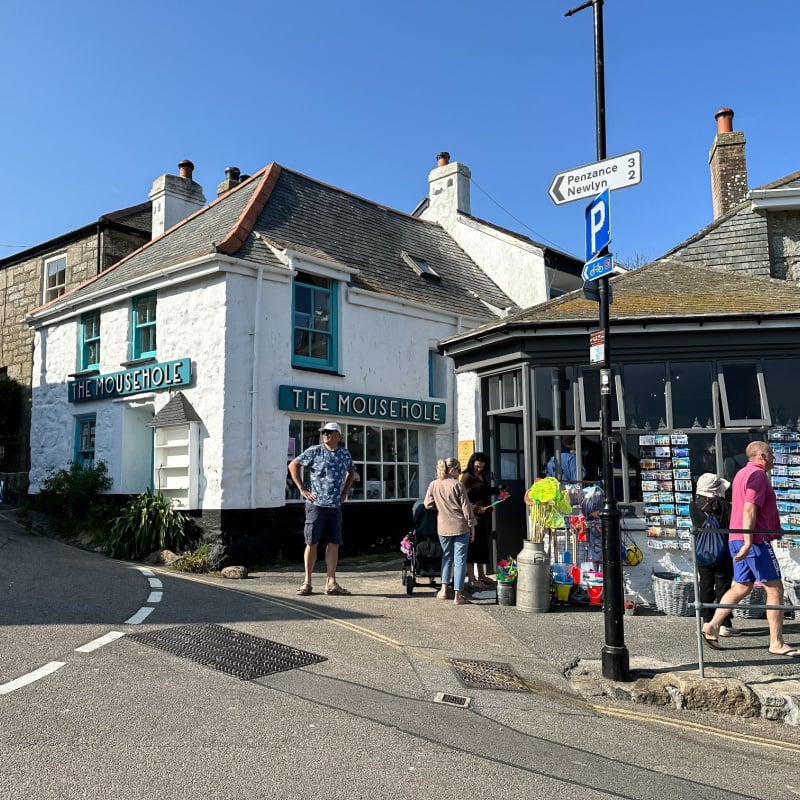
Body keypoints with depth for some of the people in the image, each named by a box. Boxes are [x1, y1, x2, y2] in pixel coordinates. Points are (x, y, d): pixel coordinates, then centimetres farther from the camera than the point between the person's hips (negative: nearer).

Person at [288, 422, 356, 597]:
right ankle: (307, 582, 9)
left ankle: (331, 583, 9)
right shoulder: (314, 451, -2)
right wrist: (302, 489, -3)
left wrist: (345, 492, 16)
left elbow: (351, 472, 28)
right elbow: (293, 465, 2)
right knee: (312, 543, 0)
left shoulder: (344, 454, 10)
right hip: (316, 505, -4)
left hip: (335, 506, 4)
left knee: (334, 543, 3)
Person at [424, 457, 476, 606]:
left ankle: (444, 590, 19)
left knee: (447, 556, 21)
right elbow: (466, 507, -8)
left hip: (443, 527, 4)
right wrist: (472, 525, 1)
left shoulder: (434, 484, 0)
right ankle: (458, 595, 3)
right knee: (460, 559, 2)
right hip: (460, 527, -4)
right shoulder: (457, 485, -11)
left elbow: (427, 504, 2)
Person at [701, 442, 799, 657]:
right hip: (756, 540, -10)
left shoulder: (742, 473, 19)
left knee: (741, 587, 13)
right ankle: (776, 643, 1)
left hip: (738, 539, 10)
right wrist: (748, 542, -25)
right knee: (775, 589, -2)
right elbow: (749, 510, -21)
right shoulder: (758, 474, -11)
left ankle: (712, 626, 8)